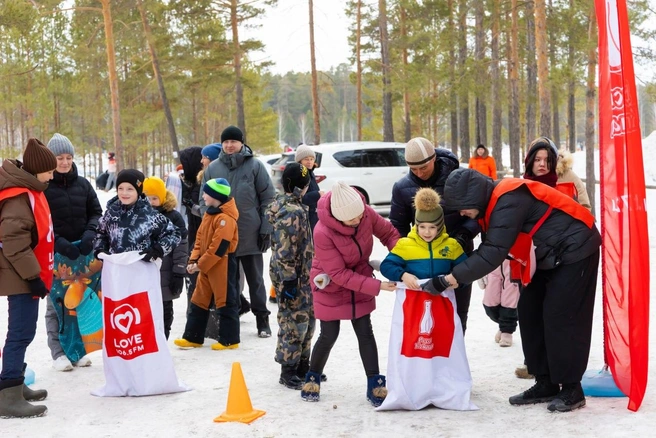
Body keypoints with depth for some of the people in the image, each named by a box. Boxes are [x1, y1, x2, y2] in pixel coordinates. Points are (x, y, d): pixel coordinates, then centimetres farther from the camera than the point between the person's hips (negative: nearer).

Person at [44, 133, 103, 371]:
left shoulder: (83, 184, 7)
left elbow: (96, 212, 9)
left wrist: (90, 233, -10)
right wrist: (58, 242, -22)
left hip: (81, 252, 4)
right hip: (54, 253, -4)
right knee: (56, 303, 2)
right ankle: (59, 352, 10)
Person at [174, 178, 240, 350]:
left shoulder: (225, 218, -19)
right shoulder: (209, 214, 11)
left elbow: (219, 247, -23)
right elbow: (200, 239, 13)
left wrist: (201, 264, -18)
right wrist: (194, 260, 2)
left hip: (222, 266, -10)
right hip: (207, 265, 10)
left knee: (226, 303, 0)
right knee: (199, 301, 12)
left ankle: (229, 339, 10)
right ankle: (192, 337, 20)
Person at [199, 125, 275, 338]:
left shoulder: (255, 165, -1)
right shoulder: (213, 168, 6)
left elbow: (267, 199, -1)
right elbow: (204, 200, 10)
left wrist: (266, 229, -6)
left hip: (250, 235, -2)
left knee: (255, 278, 8)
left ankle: (262, 319, 17)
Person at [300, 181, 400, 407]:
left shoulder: (366, 212, -23)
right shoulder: (323, 233, -34)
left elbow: (389, 233, -5)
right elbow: (339, 274, -28)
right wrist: (377, 286, -30)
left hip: (360, 282, 4)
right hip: (331, 287, -4)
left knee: (365, 332, 5)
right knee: (329, 335, 3)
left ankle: (375, 384, 12)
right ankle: (313, 378, 28)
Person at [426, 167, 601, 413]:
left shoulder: (508, 201, -29)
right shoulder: (494, 202, 0)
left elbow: (492, 252, -34)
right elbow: (491, 247, 5)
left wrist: (448, 280, -32)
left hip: (574, 251, -10)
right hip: (548, 258, 10)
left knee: (559, 318, -11)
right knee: (530, 313, 7)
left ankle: (571, 390, 0)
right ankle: (545, 384, 13)